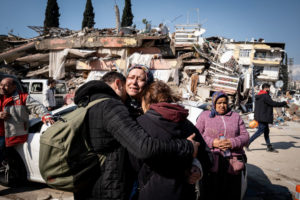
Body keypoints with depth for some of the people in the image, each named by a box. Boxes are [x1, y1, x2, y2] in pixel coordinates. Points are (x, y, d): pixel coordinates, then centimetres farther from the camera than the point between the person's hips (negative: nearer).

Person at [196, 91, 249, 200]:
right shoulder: (204, 115, 12)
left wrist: (232, 143, -9)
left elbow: (245, 136, 11)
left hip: (232, 163, 2)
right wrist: (212, 142, -11)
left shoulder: (236, 116, 18)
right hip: (211, 162, -2)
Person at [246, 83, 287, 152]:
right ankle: (247, 143, -1)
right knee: (260, 131, -5)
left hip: (260, 117, 10)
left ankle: (269, 147, 21)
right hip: (263, 118, -10)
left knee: (266, 131, 14)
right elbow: (273, 103, -18)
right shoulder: (265, 96, -17)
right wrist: (284, 103, -5)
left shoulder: (258, 96, 14)